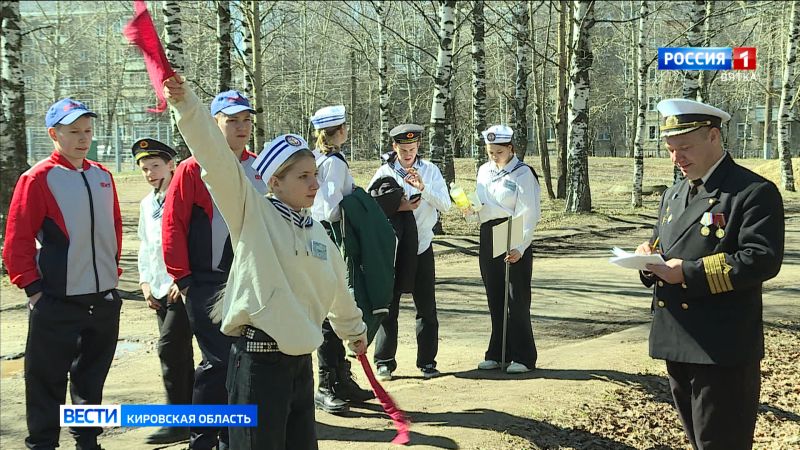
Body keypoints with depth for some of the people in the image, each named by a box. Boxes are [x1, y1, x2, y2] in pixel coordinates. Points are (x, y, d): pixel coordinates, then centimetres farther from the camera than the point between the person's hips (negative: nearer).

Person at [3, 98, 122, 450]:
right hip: (57, 303, -5)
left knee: (91, 380, 17)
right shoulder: (38, 178, -9)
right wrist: (32, 288, -11)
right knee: (47, 383, 4)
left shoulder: (102, 176, 9)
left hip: (104, 299, 6)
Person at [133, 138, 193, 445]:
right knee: (179, 351, 13)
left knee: (170, 348, -11)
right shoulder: (147, 203, 13)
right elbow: (145, 244, 18)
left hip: (183, 286, -8)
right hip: (159, 289, 8)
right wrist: (145, 281, 10)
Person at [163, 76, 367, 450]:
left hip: (300, 358, 7)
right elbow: (216, 157, -17)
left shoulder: (317, 233, 13)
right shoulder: (253, 213, -5)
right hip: (258, 358, -7)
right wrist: (185, 104, -27)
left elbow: (337, 288, 28)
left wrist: (354, 329, 41)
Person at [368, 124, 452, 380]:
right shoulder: (384, 172, -1)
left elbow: (445, 205, -5)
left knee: (427, 307, 6)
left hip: (422, 246, 2)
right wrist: (398, 208, -22)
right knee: (388, 306, 3)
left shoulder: (430, 171, 5)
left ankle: (427, 361, 16)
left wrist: (423, 187, -20)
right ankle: (384, 362, 11)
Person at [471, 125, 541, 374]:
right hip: (488, 237, 6)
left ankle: (523, 358, 5)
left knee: (517, 300, -3)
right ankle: (497, 354, 20)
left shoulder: (523, 173, -8)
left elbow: (529, 214, -13)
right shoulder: (484, 171, 12)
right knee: (495, 299, 11)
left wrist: (519, 247, -22)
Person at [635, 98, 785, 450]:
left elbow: (762, 259, -20)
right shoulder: (673, 194, 15)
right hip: (678, 342, 8)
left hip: (724, 348, -8)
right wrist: (650, 255, -3)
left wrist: (689, 273, -22)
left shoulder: (755, 192, -10)